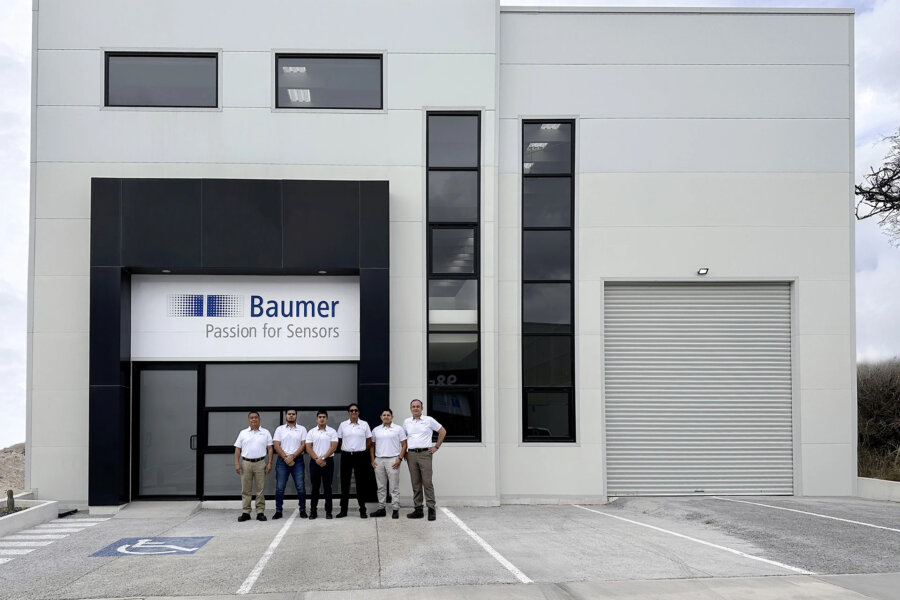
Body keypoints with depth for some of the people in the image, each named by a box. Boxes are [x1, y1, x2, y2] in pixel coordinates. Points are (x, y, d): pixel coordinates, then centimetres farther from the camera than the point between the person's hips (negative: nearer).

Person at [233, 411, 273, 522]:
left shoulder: (265, 432, 8)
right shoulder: (243, 433, 10)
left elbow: (270, 449, 4)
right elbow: (237, 449, 9)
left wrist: (269, 463, -5)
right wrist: (237, 464, -1)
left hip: (260, 463, -1)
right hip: (246, 463, 1)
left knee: (260, 489, 0)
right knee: (245, 489, 3)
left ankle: (260, 512, 5)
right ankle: (246, 512, 8)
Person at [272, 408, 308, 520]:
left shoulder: (302, 429, 7)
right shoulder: (279, 429, 9)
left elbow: (303, 445, -2)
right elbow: (276, 446, 1)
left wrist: (292, 456, -12)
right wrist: (286, 458, -11)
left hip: (297, 460, -1)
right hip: (282, 461, 1)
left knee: (300, 487, -2)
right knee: (279, 487, 1)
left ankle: (302, 510, 6)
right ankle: (278, 511, 8)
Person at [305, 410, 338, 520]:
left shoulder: (332, 432, 2)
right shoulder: (311, 432, 6)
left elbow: (334, 447, -6)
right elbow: (308, 448, 0)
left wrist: (323, 458, -13)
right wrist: (317, 459, -11)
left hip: (328, 461, -1)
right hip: (314, 462, 1)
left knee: (327, 487, 2)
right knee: (315, 487, 4)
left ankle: (328, 511, 7)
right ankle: (313, 511, 9)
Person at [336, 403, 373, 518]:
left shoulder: (364, 424, 3)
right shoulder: (343, 425, 5)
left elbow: (369, 441, 7)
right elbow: (339, 440, 11)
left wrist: (362, 450, 4)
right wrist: (347, 449, 5)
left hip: (360, 456, -1)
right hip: (346, 456, 1)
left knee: (361, 483, 1)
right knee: (344, 483, 3)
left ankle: (362, 510, 8)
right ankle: (343, 510, 10)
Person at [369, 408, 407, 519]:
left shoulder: (398, 429, 2)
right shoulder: (376, 430, 13)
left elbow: (404, 445, 0)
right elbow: (372, 446, 17)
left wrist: (400, 459, -9)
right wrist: (372, 460, 6)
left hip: (393, 460, -4)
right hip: (379, 460, 4)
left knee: (394, 487, -3)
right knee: (381, 487, 9)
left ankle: (395, 509, 0)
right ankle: (381, 509, 15)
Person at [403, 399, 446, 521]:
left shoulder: (428, 420, 2)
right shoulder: (406, 422, 12)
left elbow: (442, 431, 8)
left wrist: (436, 446, 4)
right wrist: (404, 451, 12)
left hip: (425, 453, -4)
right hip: (411, 455, 4)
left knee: (427, 481, -9)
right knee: (415, 483, 6)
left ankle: (431, 509, -7)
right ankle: (418, 509, 10)